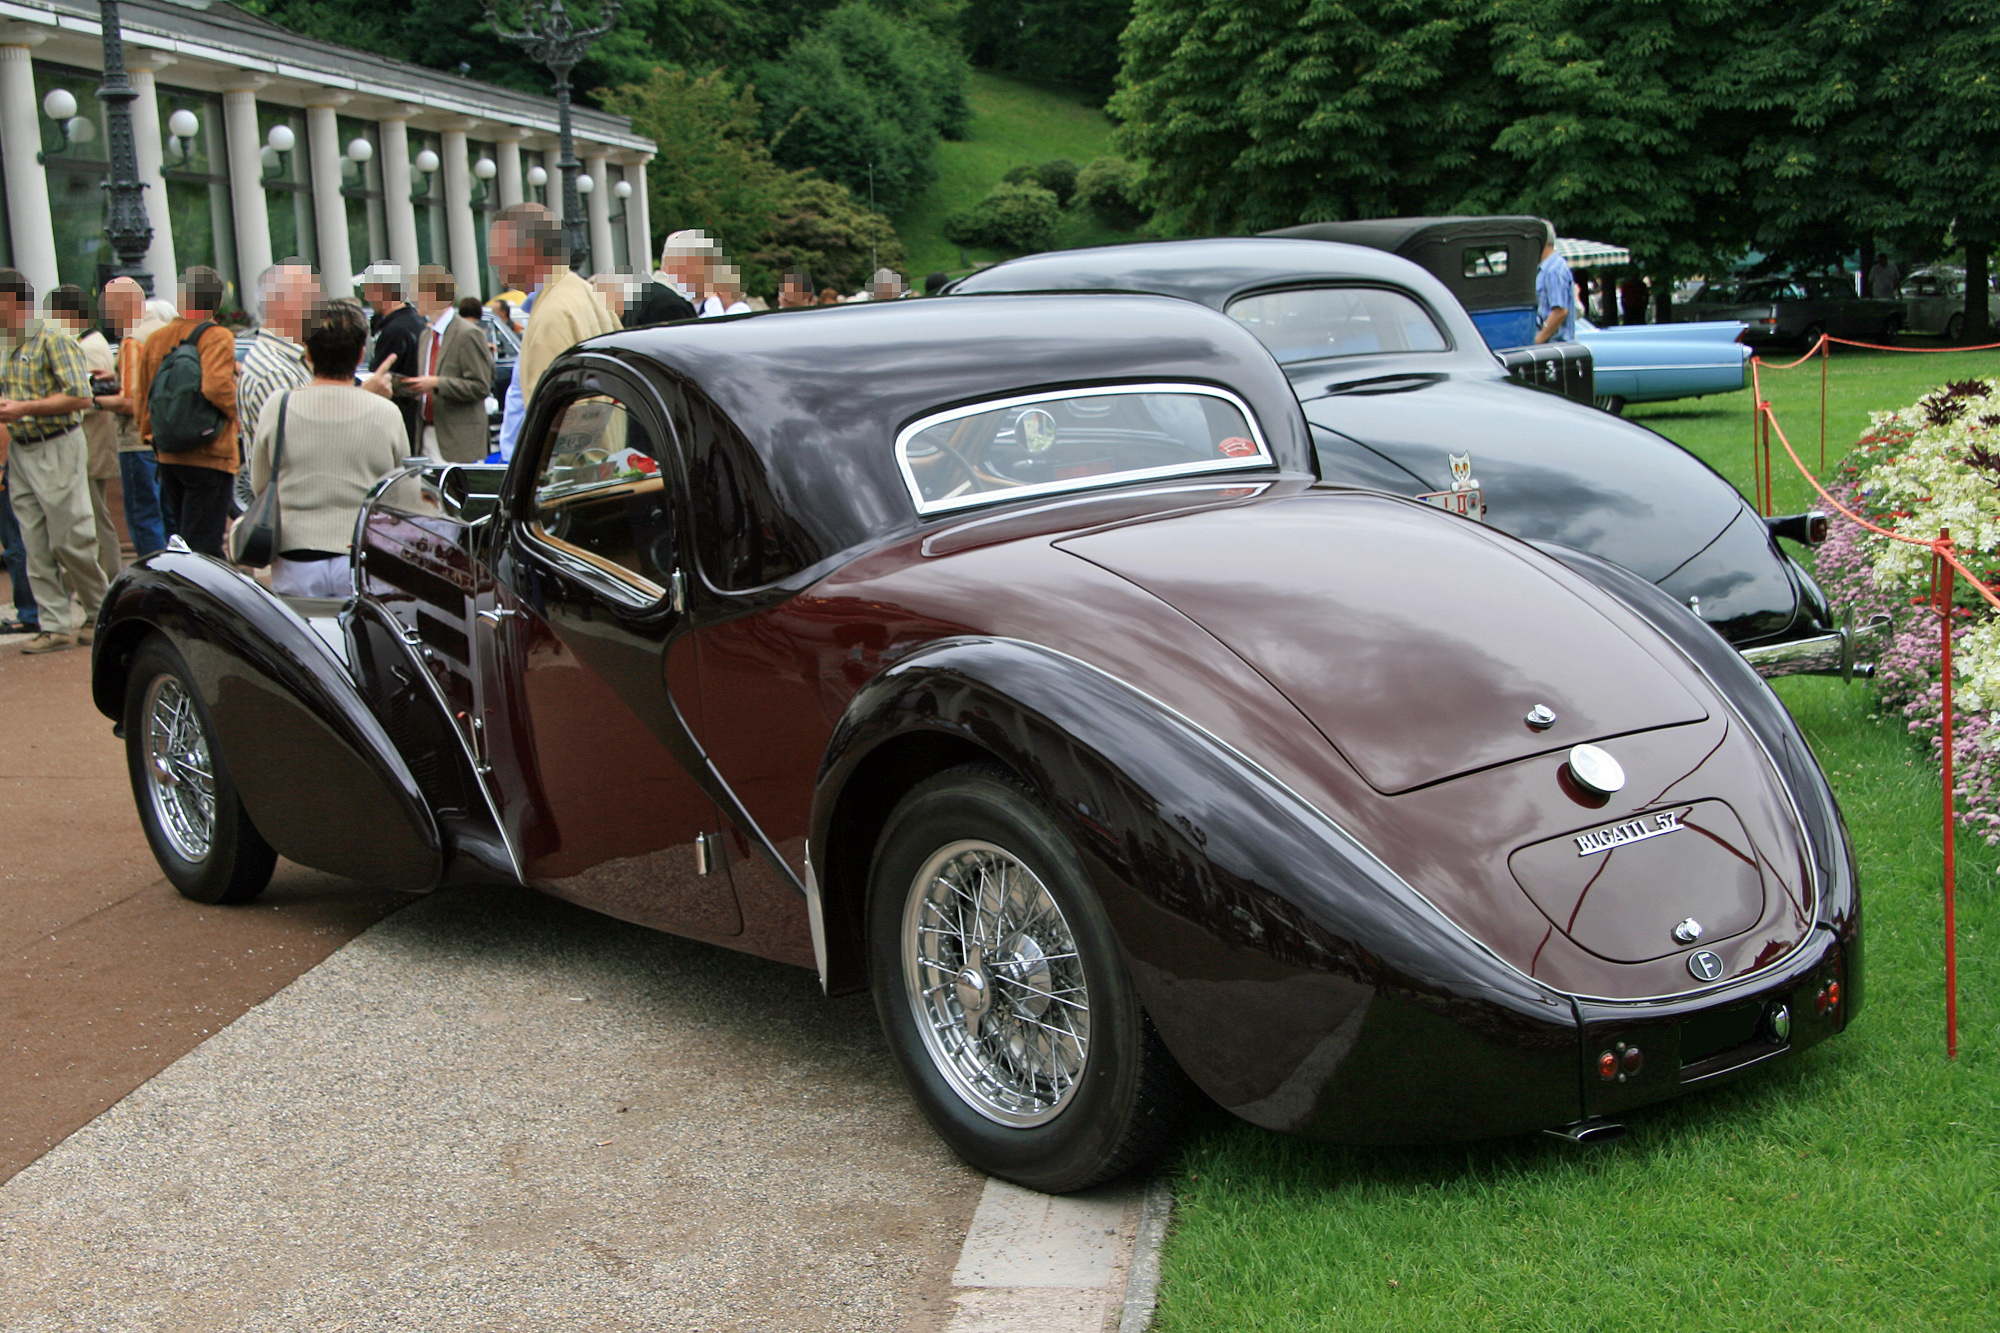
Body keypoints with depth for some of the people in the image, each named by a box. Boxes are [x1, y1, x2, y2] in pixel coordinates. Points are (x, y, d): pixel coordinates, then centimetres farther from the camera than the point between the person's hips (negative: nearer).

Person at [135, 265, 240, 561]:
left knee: (182, 538, 17)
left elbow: (142, 399, 14)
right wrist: (233, 412, -9)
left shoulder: (156, 339, 8)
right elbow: (215, 387, -28)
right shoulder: (217, 338, -12)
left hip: (168, 457, 7)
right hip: (209, 458, -7)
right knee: (203, 545, -6)